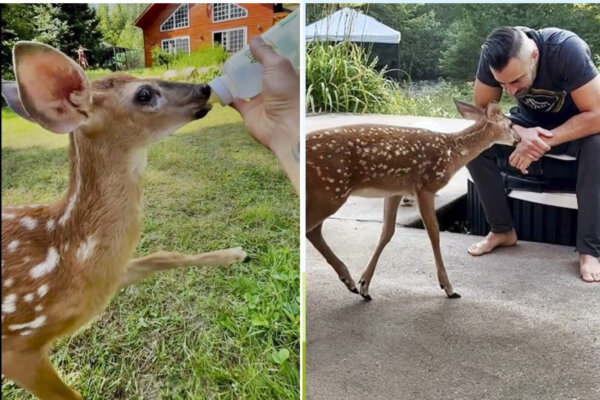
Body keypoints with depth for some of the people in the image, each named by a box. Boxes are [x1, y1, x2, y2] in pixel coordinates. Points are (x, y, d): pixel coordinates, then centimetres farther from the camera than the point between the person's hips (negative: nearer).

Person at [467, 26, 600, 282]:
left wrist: (545, 142, -39)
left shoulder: (567, 49, -33)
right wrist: (520, 134, -34)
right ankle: (503, 231, -7)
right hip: (530, 124, 3)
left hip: (578, 125, -3)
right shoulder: (492, 56, -25)